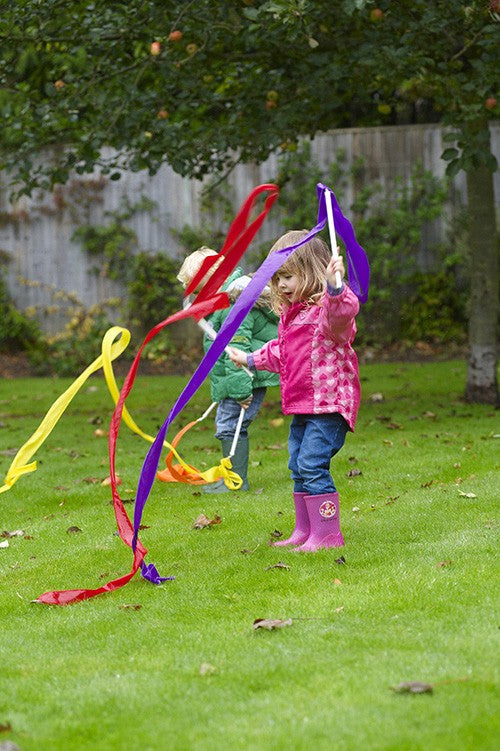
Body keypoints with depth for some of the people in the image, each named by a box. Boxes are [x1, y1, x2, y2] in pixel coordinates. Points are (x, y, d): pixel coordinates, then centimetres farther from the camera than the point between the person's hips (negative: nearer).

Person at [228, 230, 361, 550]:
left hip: (328, 402, -10)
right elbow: (281, 350, 35)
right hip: (302, 405, 10)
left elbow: (344, 311, -40)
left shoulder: (326, 307, -14)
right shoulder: (291, 313, 17)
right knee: (298, 467, 14)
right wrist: (251, 359, 43)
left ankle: (328, 533, -11)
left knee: (312, 464, -16)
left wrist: (334, 287, -59)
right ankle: (305, 532, 24)